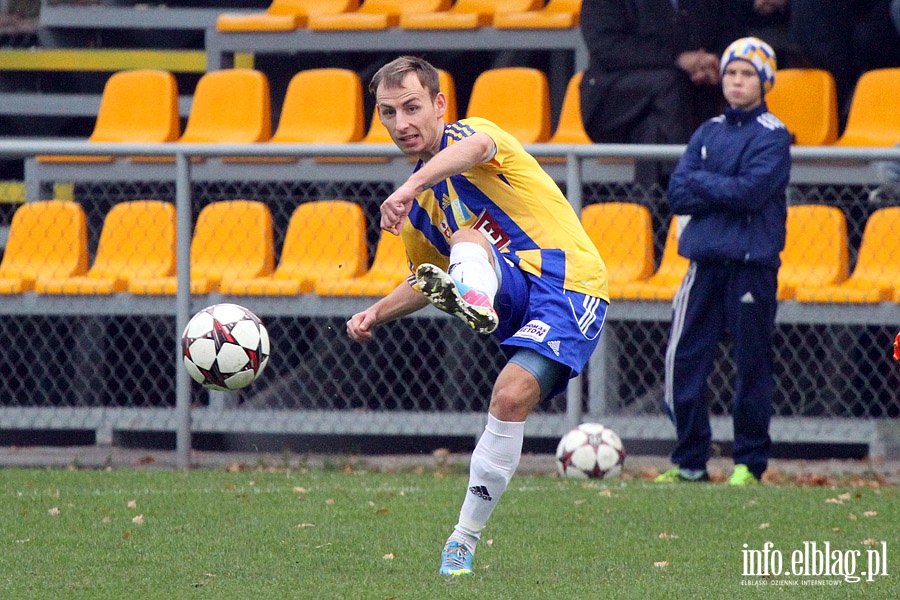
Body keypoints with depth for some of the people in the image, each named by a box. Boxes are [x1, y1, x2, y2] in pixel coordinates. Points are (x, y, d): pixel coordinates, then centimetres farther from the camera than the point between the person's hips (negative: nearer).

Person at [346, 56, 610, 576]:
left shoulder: (467, 133, -2)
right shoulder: (419, 205, 19)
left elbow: (476, 147, -30)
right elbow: (423, 283, 35)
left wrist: (412, 186, -49)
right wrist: (377, 314, 13)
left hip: (570, 282, -4)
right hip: (512, 288, 4)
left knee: (512, 396, -27)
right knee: (467, 238, -29)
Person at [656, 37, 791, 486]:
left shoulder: (772, 136, -2)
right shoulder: (708, 133, 14)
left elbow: (753, 191, -16)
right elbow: (678, 195, 5)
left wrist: (701, 183, -5)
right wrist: (727, 192, -9)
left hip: (752, 263, -5)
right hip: (706, 259, 5)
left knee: (751, 364, -1)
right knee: (684, 359, 2)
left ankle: (750, 462, 8)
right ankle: (690, 461, 12)